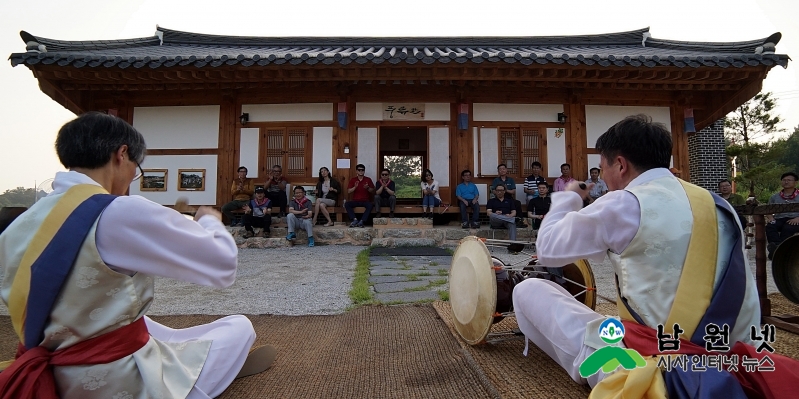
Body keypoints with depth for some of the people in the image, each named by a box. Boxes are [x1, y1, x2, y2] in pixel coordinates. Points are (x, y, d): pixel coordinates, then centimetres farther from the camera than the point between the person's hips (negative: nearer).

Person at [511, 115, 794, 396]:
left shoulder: (624, 204, -15)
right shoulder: (720, 207, 6)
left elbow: (547, 249, -5)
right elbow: (747, 304, 9)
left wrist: (568, 197, 11)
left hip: (633, 364, -8)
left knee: (528, 290, 6)